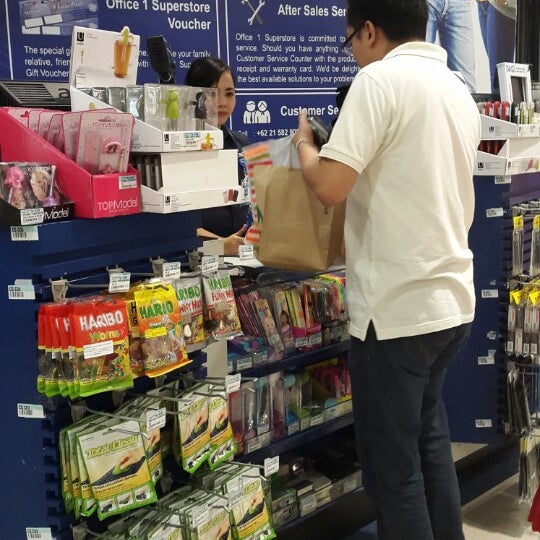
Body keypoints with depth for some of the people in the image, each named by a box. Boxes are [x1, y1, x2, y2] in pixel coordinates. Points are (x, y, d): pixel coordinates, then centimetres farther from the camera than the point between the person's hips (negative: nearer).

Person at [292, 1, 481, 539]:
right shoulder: (460, 93, 12)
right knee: (429, 443, 22)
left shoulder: (380, 79, -13)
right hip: (452, 302, 9)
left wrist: (303, 142, 0)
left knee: (392, 466, 5)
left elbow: (329, 187, -19)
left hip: (397, 308, -8)